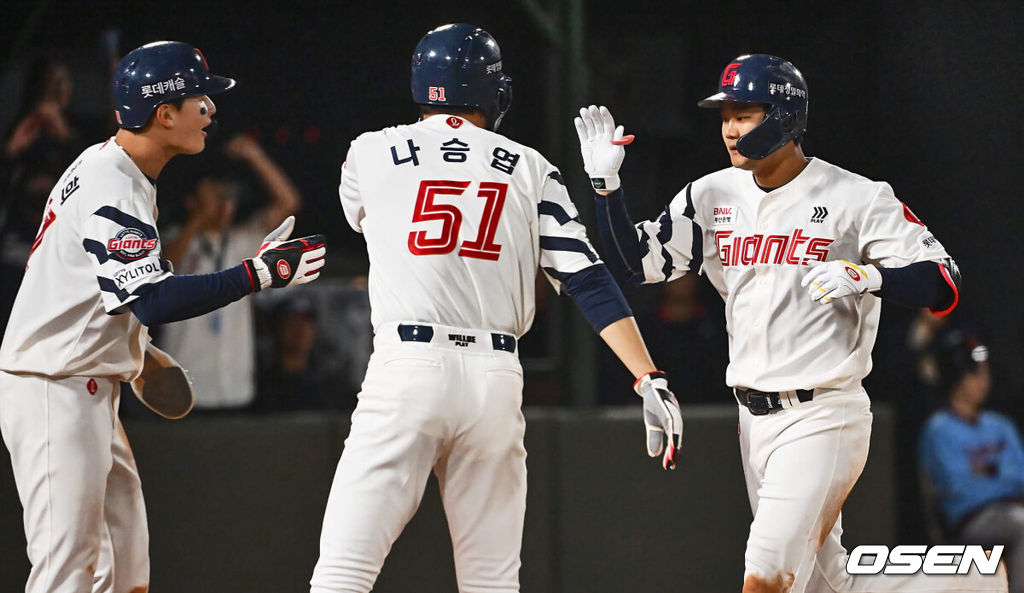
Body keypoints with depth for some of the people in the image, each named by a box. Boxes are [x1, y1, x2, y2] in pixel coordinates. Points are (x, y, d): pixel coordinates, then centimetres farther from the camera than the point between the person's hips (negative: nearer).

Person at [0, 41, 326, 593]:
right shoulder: (110, 190, -20)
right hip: (56, 395, -11)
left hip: (89, 392, 11)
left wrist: (135, 348, 24)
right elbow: (154, 300, -30)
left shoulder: (107, 166, 13)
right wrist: (259, 274, -27)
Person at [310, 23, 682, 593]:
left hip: (406, 373, -2)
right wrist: (651, 379, -2)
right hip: (496, 381, 2)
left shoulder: (371, 153, 7)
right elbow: (590, 282, 1)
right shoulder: (529, 169, 9)